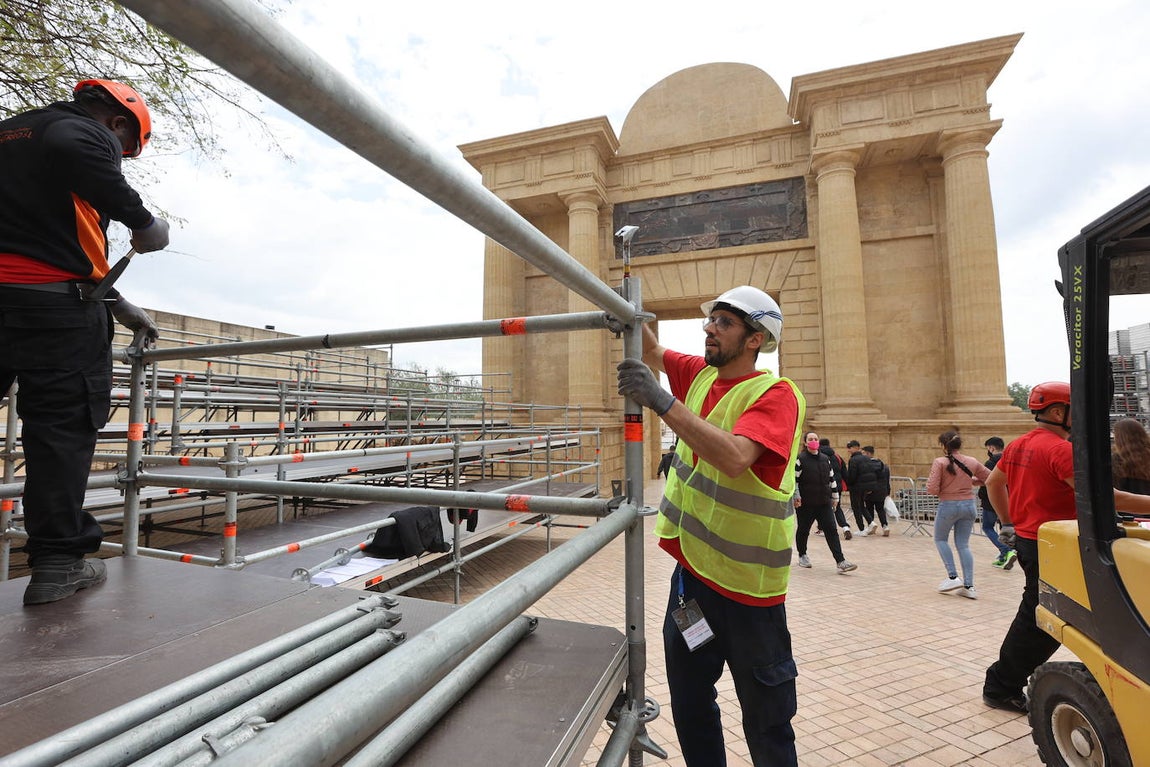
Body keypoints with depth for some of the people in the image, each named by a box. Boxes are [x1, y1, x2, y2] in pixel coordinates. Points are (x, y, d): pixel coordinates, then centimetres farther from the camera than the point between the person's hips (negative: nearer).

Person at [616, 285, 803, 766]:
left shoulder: (776, 395, -17)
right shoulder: (700, 374, 3)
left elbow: (734, 458, -34)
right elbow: (654, 353, 18)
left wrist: (662, 401, -35)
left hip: (745, 585, -6)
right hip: (692, 567, 7)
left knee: (766, 718, 15)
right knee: (689, 706, 23)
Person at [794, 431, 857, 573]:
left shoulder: (826, 459, 10)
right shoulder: (800, 459, -9)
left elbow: (831, 479, 18)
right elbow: (793, 479, -11)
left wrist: (834, 496, 19)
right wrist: (796, 496, -17)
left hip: (824, 503, 4)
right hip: (805, 504, -4)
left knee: (831, 531, -3)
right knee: (803, 530, 10)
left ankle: (840, 562, -5)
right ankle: (802, 555, 30)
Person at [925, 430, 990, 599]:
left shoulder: (940, 462, -14)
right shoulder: (971, 462, 0)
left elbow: (932, 490, -16)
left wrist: (929, 481, 4)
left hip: (948, 506, -4)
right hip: (969, 505, 4)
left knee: (940, 539, 17)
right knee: (963, 544, 11)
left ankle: (953, 577, 9)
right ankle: (969, 586, 10)